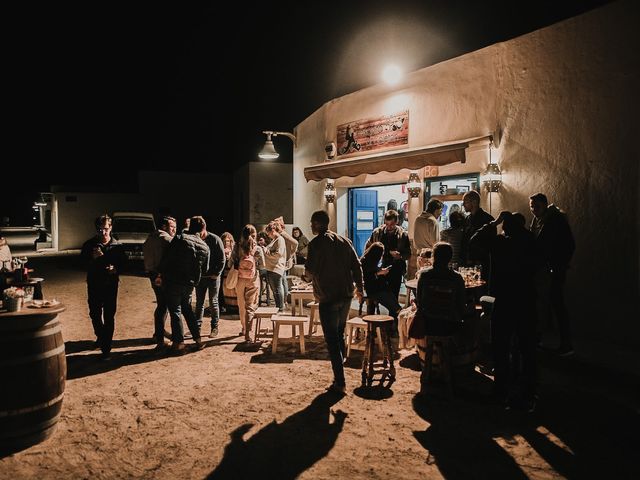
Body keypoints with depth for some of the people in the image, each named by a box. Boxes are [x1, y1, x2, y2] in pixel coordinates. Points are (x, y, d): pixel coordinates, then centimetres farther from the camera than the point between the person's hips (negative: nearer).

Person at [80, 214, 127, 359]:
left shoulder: (117, 246, -2)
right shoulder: (89, 245, -1)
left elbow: (123, 263, 5)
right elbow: (81, 264, -2)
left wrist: (116, 269, -16)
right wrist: (92, 258, -21)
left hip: (110, 285, -2)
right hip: (94, 284, 2)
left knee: (109, 317, -3)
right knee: (94, 314, 15)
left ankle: (106, 348, 3)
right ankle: (100, 337, 42)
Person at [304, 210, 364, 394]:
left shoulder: (316, 243, -11)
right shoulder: (344, 241, 7)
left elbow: (309, 272, -14)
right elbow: (357, 266, 7)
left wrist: (308, 277, 10)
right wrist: (359, 287, 19)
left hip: (328, 298, -6)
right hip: (346, 295, 6)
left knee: (332, 340, 0)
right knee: (339, 335, 19)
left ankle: (340, 382, 1)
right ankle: (339, 375, 26)